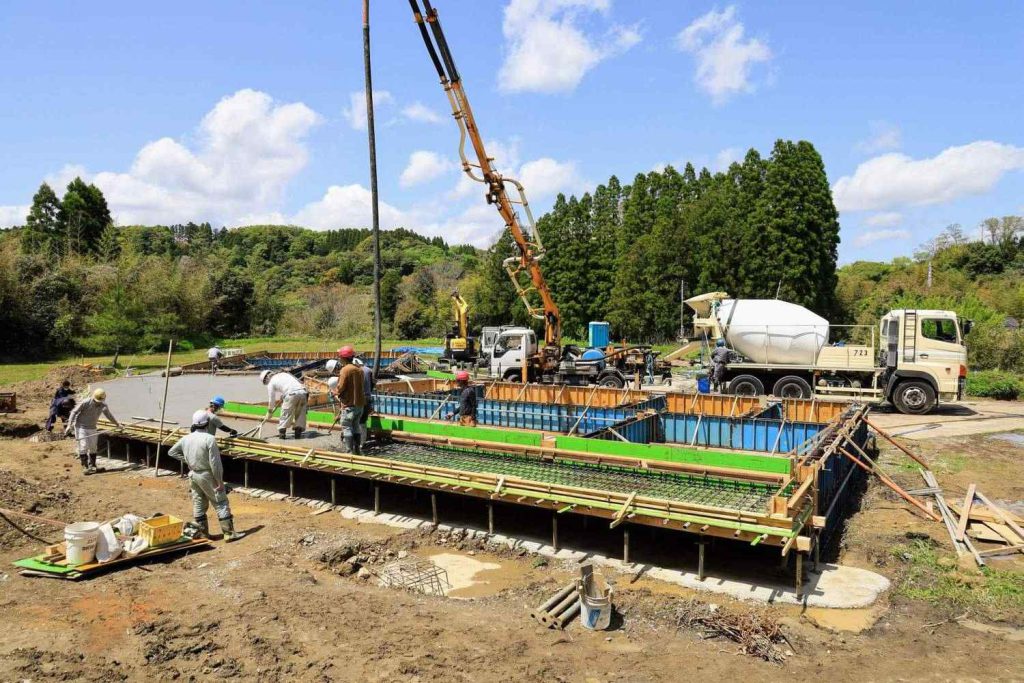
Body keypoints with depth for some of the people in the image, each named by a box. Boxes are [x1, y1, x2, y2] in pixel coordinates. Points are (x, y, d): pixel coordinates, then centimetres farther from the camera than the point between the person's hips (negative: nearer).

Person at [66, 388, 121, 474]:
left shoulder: (103, 405, -7)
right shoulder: (85, 403, -21)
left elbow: (109, 415, 9)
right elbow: (74, 412, -16)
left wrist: (117, 424, 11)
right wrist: (69, 425, -23)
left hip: (92, 428, 4)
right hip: (81, 427, -4)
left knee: (93, 447, 7)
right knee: (83, 446, -7)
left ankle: (92, 466, 18)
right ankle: (85, 467, -3)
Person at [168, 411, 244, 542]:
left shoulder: (186, 439, 0)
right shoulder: (209, 439, -20)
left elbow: (171, 452, 14)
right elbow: (215, 463, -19)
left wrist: (187, 461, 13)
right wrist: (219, 481, -12)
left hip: (193, 475, 6)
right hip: (207, 476, -6)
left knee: (198, 504, 15)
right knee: (221, 503, 1)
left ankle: (202, 532, 22)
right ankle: (229, 533, 1)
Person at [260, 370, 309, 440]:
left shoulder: (271, 383, 15)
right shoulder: (284, 374, 32)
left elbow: (271, 399, 20)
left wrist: (270, 411, 36)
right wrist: (281, 398, 51)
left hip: (292, 394, -5)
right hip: (303, 392, 5)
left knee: (285, 413, 6)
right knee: (300, 413, 13)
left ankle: (282, 432, 7)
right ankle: (298, 431, 11)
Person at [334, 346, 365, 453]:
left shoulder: (345, 369, -14)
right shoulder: (359, 370, 8)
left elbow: (341, 387, -17)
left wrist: (339, 395, 4)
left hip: (349, 404, -7)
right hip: (360, 403, 7)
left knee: (346, 428, 0)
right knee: (356, 426, 16)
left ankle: (349, 452, -1)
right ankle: (357, 450, 20)